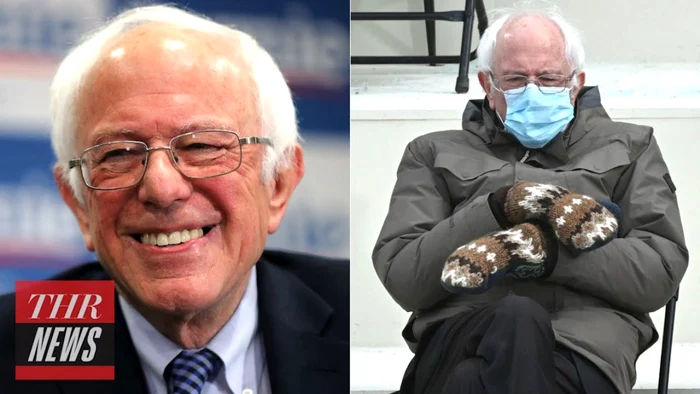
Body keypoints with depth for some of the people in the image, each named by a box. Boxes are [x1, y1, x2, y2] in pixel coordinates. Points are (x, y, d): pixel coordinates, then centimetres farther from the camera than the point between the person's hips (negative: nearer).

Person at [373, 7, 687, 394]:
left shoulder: (628, 148, 26)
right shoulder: (435, 154, 25)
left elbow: (661, 271, 9)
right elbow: (400, 279, 9)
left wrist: (545, 249, -8)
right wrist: (500, 207, -4)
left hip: (582, 344, -2)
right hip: (458, 337, 2)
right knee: (516, 319, -39)